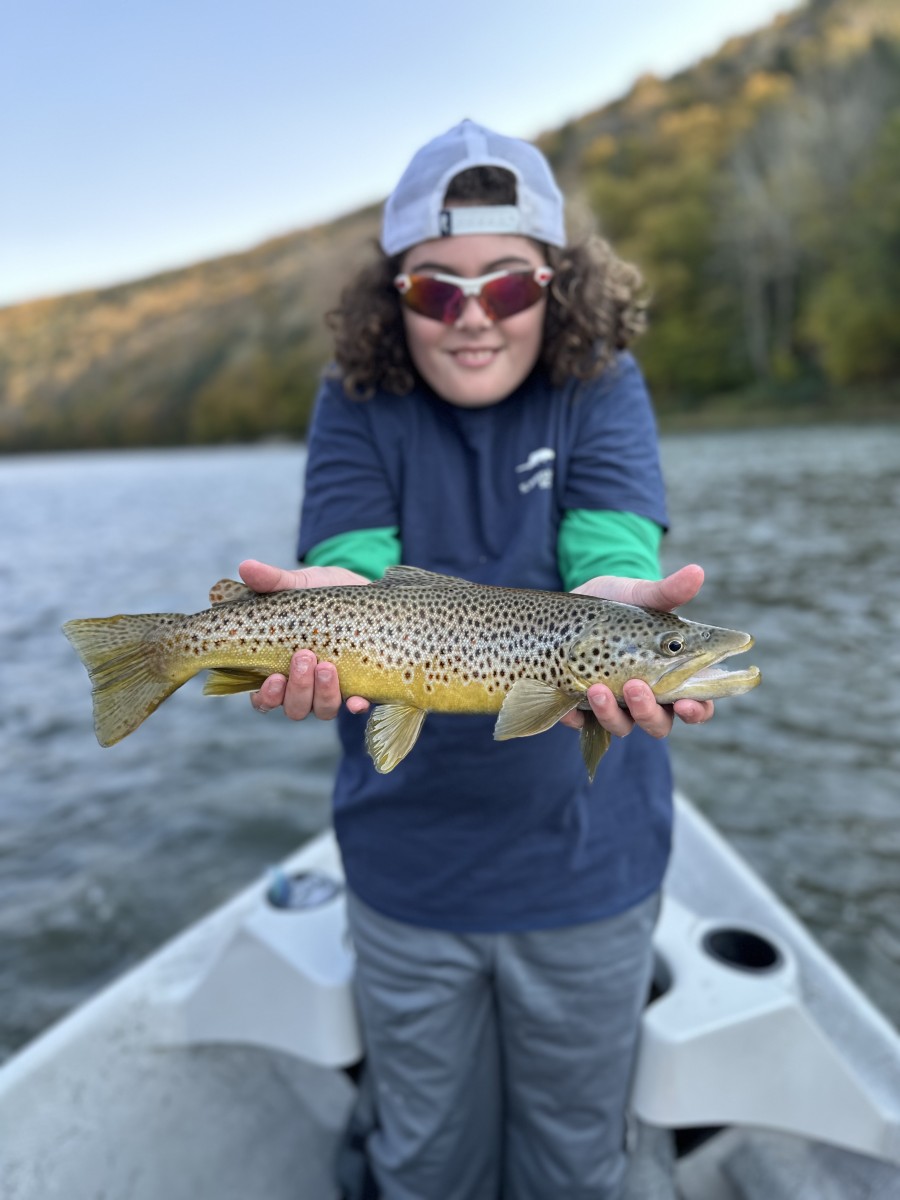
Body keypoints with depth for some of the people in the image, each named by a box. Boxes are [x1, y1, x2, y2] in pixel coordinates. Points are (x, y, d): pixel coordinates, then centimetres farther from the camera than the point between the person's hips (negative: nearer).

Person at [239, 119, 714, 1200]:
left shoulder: (599, 387, -6)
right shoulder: (360, 401, -4)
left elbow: (612, 557, -21)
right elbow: (350, 563, -16)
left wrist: (618, 610, -43)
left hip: (584, 859, 0)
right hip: (407, 863, 1)